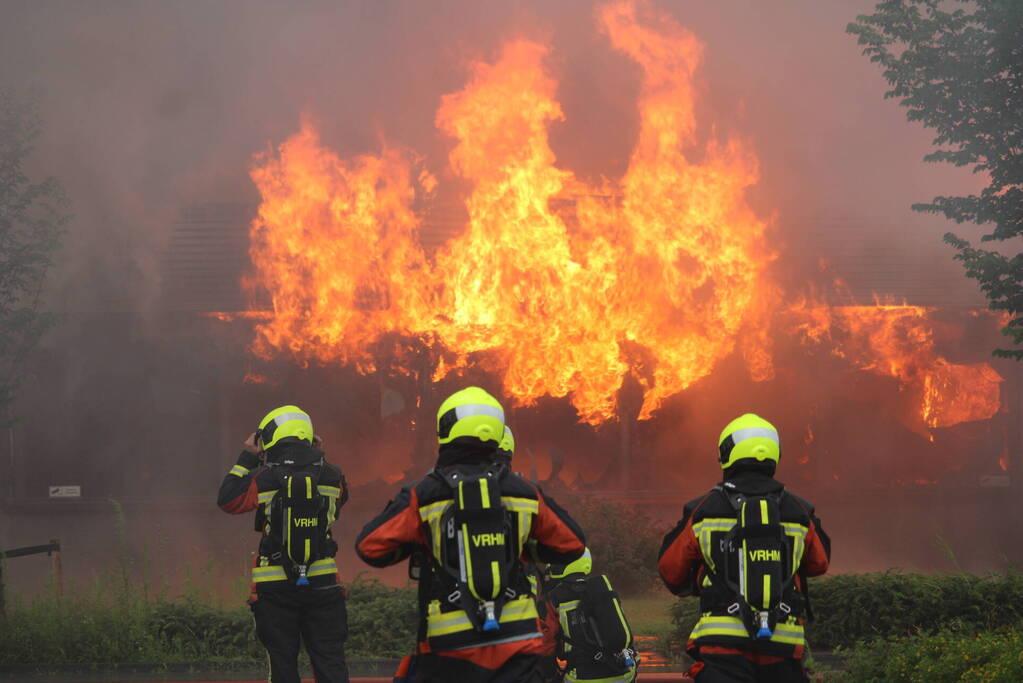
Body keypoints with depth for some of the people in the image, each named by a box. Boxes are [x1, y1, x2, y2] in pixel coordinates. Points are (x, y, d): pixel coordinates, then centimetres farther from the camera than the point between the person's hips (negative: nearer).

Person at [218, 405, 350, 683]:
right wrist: (319, 458, 19)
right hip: (322, 583, 2)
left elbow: (227, 500, 3)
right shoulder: (330, 475, -2)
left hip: (276, 586, -2)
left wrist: (247, 458, 7)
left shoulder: (264, 479, -10)